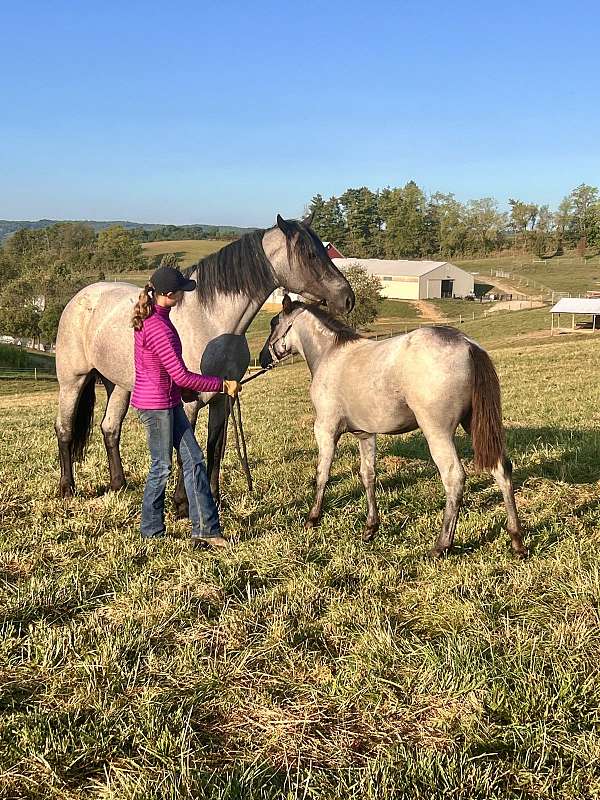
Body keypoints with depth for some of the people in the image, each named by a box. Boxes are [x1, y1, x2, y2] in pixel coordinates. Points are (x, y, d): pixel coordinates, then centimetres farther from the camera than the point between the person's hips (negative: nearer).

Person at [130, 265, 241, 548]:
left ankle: (206, 528, 13)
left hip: (169, 401, 10)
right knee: (162, 467, 4)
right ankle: (152, 532, 22)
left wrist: (183, 390, 20)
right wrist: (222, 385, -17)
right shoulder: (158, 327, -25)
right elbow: (181, 376, -25)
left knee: (194, 459, 9)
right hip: (155, 404, -10)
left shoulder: (150, 318, 7)